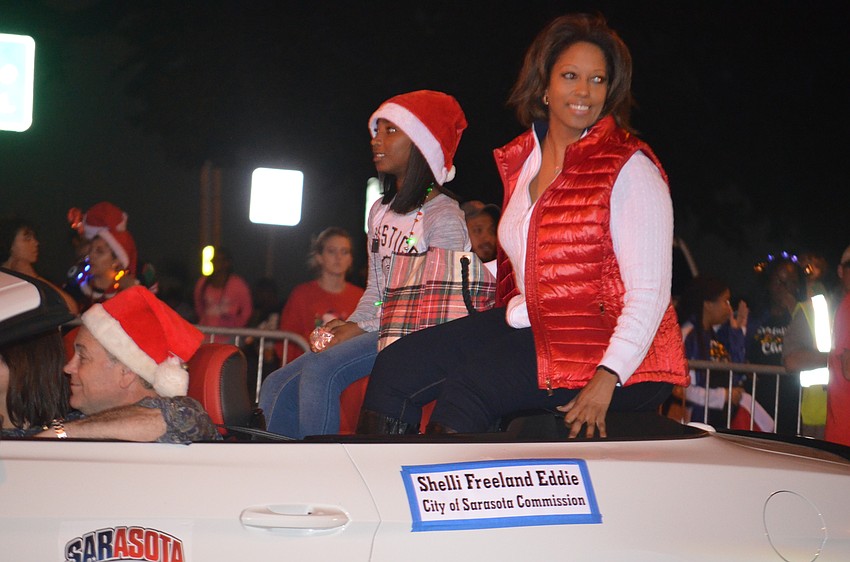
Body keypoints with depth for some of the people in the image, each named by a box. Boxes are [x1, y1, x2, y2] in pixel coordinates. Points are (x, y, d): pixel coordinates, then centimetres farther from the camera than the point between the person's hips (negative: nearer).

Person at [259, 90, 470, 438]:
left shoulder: (443, 216, -9)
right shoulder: (380, 211, 18)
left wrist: (363, 329, -16)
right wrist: (348, 326, -1)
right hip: (380, 331, 9)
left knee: (320, 369, -30)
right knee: (277, 388, -6)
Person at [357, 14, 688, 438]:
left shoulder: (629, 168, -9)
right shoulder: (520, 160, 12)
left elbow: (650, 292, -16)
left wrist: (605, 379, -25)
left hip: (619, 355, -7)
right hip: (532, 329, 7)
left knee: (465, 391, -26)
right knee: (398, 364, -8)